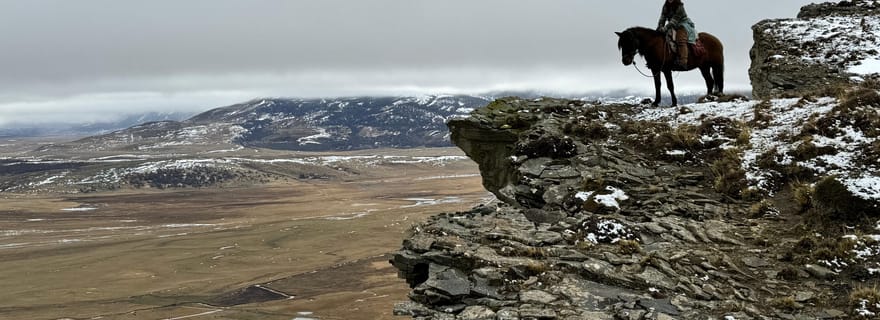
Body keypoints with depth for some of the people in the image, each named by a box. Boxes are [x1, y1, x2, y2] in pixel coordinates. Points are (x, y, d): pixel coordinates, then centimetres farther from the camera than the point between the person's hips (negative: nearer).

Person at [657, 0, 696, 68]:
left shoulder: (679, 6, -15)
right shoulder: (666, 6, 6)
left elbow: (675, 20, -23)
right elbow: (663, 17, -3)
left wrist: (666, 28, -33)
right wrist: (660, 27, -19)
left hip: (683, 25, -8)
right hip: (673, 27, 8)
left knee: (681, 40, -31)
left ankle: (683, 61, -44)